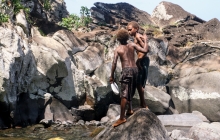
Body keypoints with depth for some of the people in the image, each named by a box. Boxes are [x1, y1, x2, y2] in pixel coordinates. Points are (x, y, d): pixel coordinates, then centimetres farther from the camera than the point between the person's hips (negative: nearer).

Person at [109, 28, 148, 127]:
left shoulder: (117, 49, 2)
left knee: (124, 95, -8)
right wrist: (145, 40, 18)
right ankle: (129, 108, 39)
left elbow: (114, 63, -6)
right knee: (130, 91, 26)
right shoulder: (132, 45, 9)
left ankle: (122, 118, -9)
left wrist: (112, 76, -1)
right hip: (135, 69, 5)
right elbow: (145, 50, 2)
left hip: (126, 70, -5)